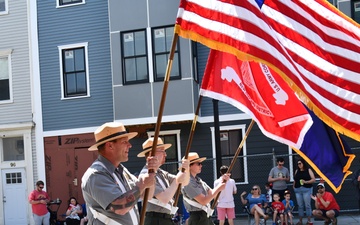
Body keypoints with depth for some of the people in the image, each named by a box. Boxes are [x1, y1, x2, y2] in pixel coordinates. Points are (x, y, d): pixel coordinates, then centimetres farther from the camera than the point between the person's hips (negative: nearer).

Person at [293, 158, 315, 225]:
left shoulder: (308, 170, 3)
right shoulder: (297, 171, 14)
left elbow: (313, 179, -2)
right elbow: (295, 180, 15)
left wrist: (306, 182, -14)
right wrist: (293, 186, 1)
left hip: (307, 189, -3)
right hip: (298, 190, 3)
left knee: (307, 205, -4)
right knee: (300, 206, 4)